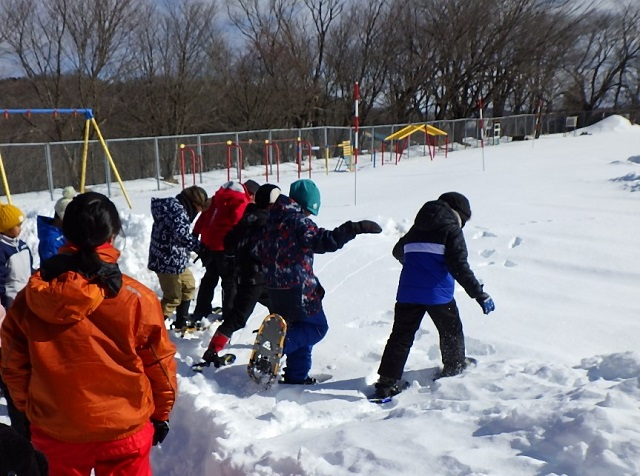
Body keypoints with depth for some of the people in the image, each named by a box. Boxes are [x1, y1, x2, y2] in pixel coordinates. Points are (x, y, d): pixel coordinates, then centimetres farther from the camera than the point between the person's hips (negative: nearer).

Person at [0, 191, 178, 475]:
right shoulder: (137, 298, -18)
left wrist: (30, 409, 18)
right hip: (124, 430, -2)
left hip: (56, 431, 2)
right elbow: (159, 364, -8)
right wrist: (162, 413, 9)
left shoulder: (27, 300, -10)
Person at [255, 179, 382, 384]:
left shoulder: (273, 219, 11)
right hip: (298, 288, -9)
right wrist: (356, 228, -36)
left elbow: (259, 251, 21)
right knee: (317, 327, 4)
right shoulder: (299, 221, -16)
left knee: (298, 329, 19)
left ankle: (297, 375, 20)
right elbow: (324, 240, -32)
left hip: (275, 288, 9)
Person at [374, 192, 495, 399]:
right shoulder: (451, 230, -1)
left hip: (407, 292, 5)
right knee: (451, 329, 21)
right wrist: (480, 295, -10)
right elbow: (459, 267, -11)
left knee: (401, 336, 4)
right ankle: (454, 365, 38)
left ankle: (386, 382, -3)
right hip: (438, 293, -4)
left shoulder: (417, 228, 17)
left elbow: (398, 251, 31)